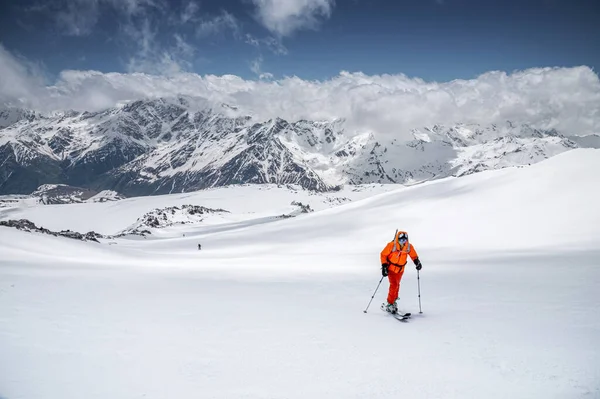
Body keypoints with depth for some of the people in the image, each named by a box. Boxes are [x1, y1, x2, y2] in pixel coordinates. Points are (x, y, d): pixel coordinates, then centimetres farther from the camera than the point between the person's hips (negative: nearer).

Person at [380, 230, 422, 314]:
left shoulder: (409, 247, -9)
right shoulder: (391, 245, -20)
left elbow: (414, 256, 8)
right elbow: (383, 255, -12)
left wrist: (418, 263, -9)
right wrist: (384, 266, -17)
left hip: (400, 269, 4)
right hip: (391, 268, -4)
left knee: (397, 285, 14)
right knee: (394, 285, -14)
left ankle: (394, 301, 33)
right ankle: (389, 304, -3)